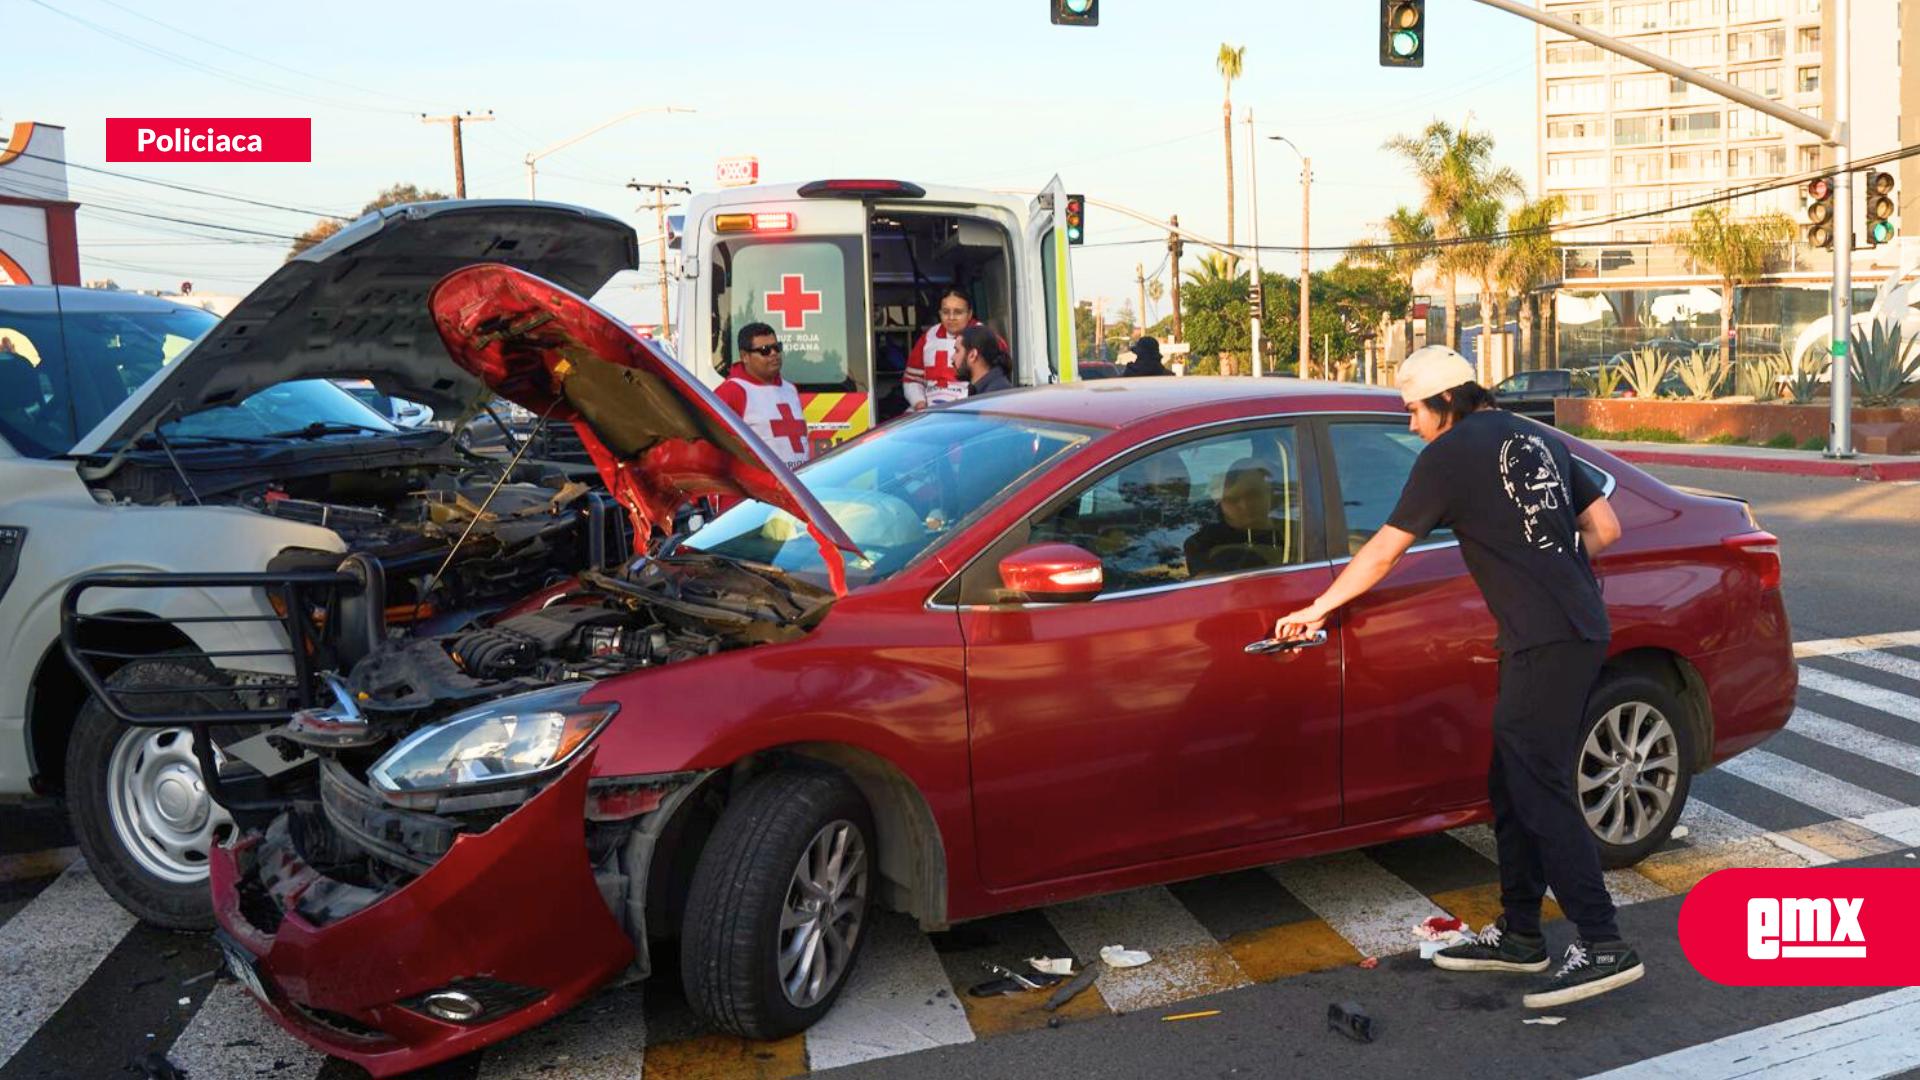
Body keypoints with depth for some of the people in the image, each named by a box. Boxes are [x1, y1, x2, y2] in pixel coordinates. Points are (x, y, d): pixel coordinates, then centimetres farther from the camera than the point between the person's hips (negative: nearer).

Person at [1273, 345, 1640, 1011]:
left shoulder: (1450, 454, -6)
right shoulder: (1535, 439, 18)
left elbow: (1383, 553, -2)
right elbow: (1604, 527, 18)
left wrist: (1317, 610, 7)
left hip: (1544, 641, -9)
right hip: (1578, 628, 9)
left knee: (1540, 790, -7)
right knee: (1513, 787, 13)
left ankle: (1603, 946, -6)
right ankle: (1518, 934, 20)